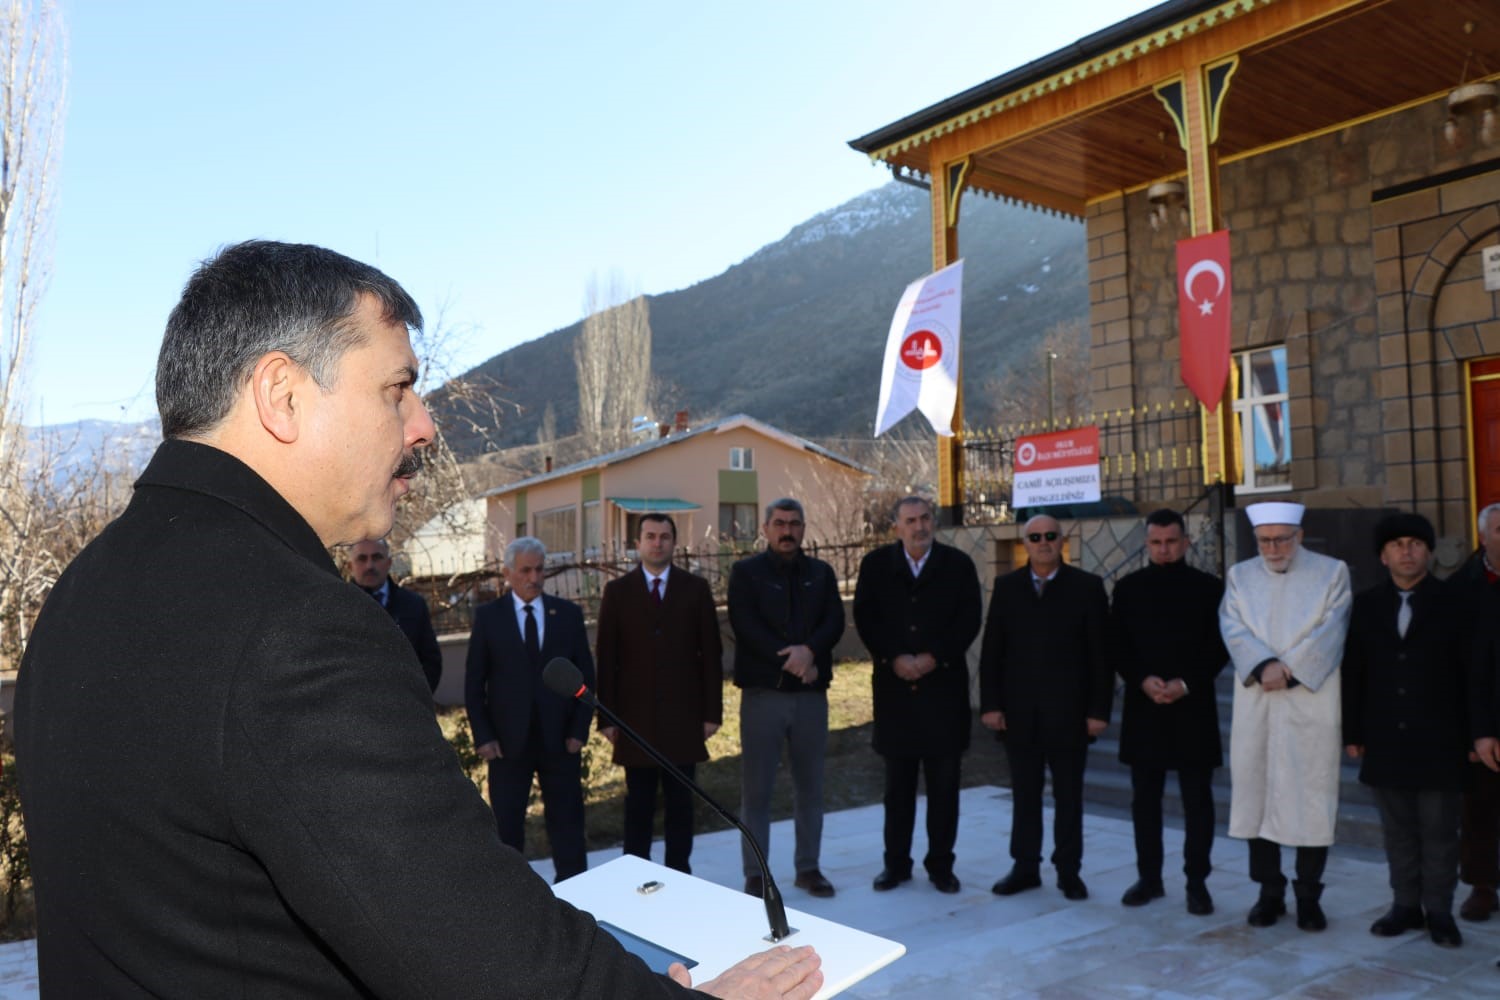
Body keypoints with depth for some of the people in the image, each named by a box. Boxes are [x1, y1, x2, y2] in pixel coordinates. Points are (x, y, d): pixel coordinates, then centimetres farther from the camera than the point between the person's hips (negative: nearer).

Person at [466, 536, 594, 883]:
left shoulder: (569, 614, 2)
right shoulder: (488, 616, -1)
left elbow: (586, 676, 4)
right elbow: (474, 683, 1)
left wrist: (579, 730, -3)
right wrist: (482, 736, -6)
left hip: (560, 739, 1)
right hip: (508, 741, -1)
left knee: (567, 823, 8)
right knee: (506, 827, 10)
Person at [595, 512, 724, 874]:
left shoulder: (696, 588, 4)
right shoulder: (618, 591, 3)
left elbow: (711, 653, 2)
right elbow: (606, 658, 1)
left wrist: (712, 711, -2)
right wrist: (607, 715, -4)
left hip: (683, 714, 1)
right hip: (635, 715, 0)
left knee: (680, 800, 8)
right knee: (638, 801, 7)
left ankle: (679, 872, 19)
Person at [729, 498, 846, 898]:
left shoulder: (821, 573, 11)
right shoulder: (746, 572, 1)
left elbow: (835, 621, 0)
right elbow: (745, 626, -10)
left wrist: (809, 650, -19)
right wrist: (791, 660, -16)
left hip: (812, 693, 3)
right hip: (763, 692, -3)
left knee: (810, 786, 11)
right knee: (756, 788, 1)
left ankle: (808, 867, 23)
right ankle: (755, 874, 11)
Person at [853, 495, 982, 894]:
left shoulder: (958, 564, 2)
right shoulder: (875, 565, 5)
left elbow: (969, 619, -3)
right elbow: (865, 618, 0)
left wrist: (933, 657, -12)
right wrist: (894, 659, -12)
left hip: (944, 684, 0)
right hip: (894, 685, 1)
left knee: (944, 782, 6)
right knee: (898, 782, 9)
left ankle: (940, 863, 18)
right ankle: (896, 862, 19)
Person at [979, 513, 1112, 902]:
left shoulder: (1087, 587, -1)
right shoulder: (1006, 587, 5)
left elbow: (1100, 652, -3)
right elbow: (991, 650, 4)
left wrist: (1099, 709, -7)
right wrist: (990, 704, -2)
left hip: (1068, 710, -2)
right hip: (1019, 710, 2)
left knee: (1068, 794, 8)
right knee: (1024, 793, 10)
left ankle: (1069, 871, 20)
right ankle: (1025, 867, 20)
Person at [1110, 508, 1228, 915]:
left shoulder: (1208, 587, 2)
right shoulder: (1128, 587, 7)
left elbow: (1220, 647, -1)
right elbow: (1118, 645, 4)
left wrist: (1186, 683, -13)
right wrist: (1143, 680, -12)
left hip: (1193, 709, -2)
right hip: (1143, 707, 2)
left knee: (1197, 800, 3)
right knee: (1145, 798, 8)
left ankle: (1197, 882, 13)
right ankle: (1149, 877, 19)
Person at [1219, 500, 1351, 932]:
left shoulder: (1332, 573, 4)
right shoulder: (1240, 576, 10)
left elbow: (1329, 634, -6)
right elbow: (1233, 628, -2)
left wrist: (1287, 672, -14)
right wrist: (1264, 665, -18)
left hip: (1312, 705, -2)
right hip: (1255, 707, 2)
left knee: (1312, 799, 1)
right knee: (1256, 794, 5)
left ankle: (1308, 895, 13)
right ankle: (1269, 891, 16)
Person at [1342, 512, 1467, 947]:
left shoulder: (1451, 602, -2)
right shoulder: (1366, 605, 6)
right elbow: (1353, 673, 7)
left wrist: (1472, 735, -7)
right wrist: (1353, 732, 4)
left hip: (1438, 742, -2)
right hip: (1385, 741, 3)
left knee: (1439, 830, 6)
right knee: (1398, 828, 10)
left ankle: (1439, 911, 18)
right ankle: (1406, 905, 21)